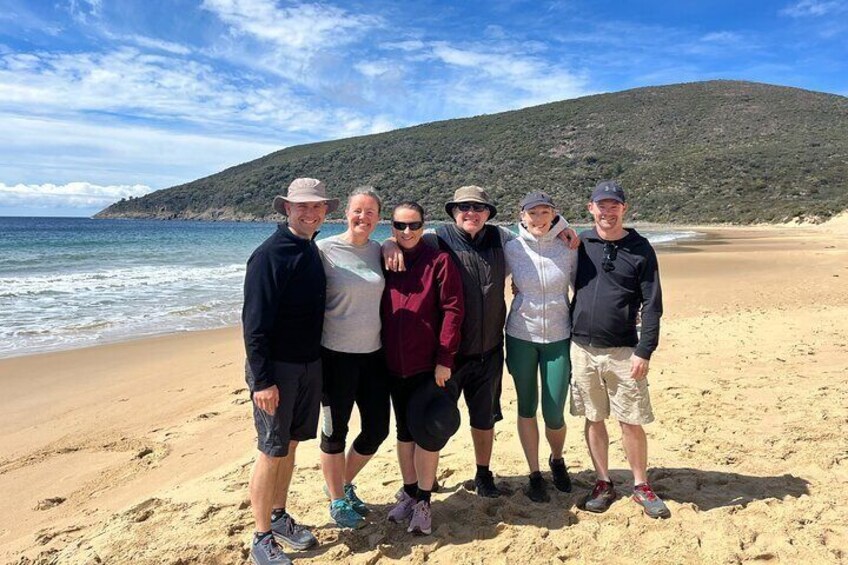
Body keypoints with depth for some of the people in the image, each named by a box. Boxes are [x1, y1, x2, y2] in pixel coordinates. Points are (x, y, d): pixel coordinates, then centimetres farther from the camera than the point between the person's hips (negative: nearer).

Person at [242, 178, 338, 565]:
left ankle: (279, 517, 32)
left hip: (309, 365, 7)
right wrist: (262, 380, -20)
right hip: (277, 369, -7)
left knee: (291, 445, 16)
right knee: (271, 452, 1)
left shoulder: (313, 252, 8)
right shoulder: (269, 255, -15)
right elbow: (254, 323, -18)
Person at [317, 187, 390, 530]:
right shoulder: (325, 250, -9)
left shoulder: (379, 251, 6)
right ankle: (337, 501, 31)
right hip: (337, 355, -5)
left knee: (377, 429, 12)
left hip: (373, 353, 5)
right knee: (335, 431, 9)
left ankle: (345, 483, 38)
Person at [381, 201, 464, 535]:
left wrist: (445, 360, -14)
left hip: (428, 365, -4)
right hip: (395, 366, 4)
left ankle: (423, 501, 18)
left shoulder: (439, 261, -6)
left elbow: (452, 310, -10)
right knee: (404, 430, 15)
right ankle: (409, 493, 31)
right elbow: (378, 312, 11)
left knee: (428, 431, 1)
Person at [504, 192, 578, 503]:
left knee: (554, 415, 1)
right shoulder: (511, 249, -4)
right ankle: (535, 474, 26)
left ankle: (557, 459, 34)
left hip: (559, 337, 0)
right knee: (527, 409, 8)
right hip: (521, 337, 0)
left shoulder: (569, 248, -3)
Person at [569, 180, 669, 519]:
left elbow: (652, 305, -3)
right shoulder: (579, 244, 4)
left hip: (623, 352, -2)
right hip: (582, 348, 2)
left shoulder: (640, 249, -1)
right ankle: (603, 484, 26)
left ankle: (641, 485, 23)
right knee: (593, 419, 11)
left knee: (632, 422, 3)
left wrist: (644, 352, -9)